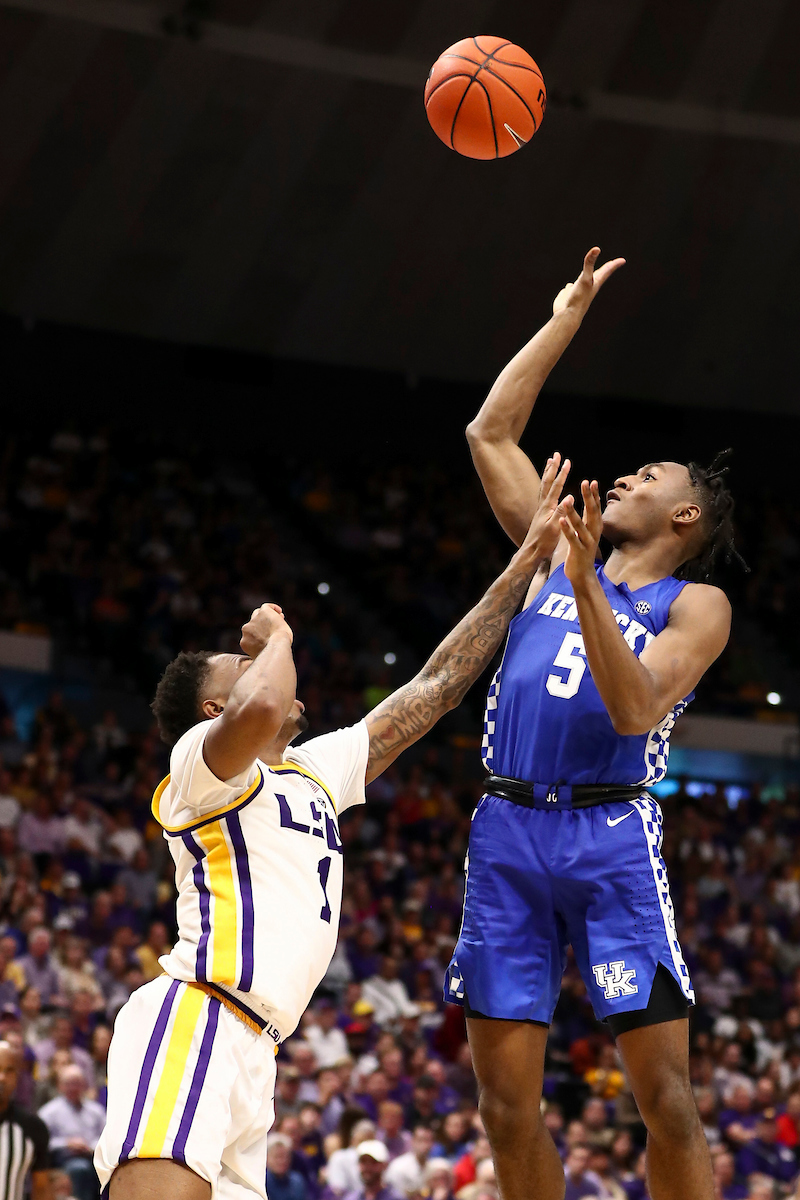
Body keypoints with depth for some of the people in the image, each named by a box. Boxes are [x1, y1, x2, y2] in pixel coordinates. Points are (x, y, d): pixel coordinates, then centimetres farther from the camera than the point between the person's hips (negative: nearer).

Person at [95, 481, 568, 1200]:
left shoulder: (318, 769, 29)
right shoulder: (200, 758, 4)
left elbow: (437, 685, 30)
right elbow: (258, 711, -22)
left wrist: (528, 561, 29)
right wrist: (274, 639, 1)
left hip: (249, 1052, 9)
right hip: (194, 1023, -9)